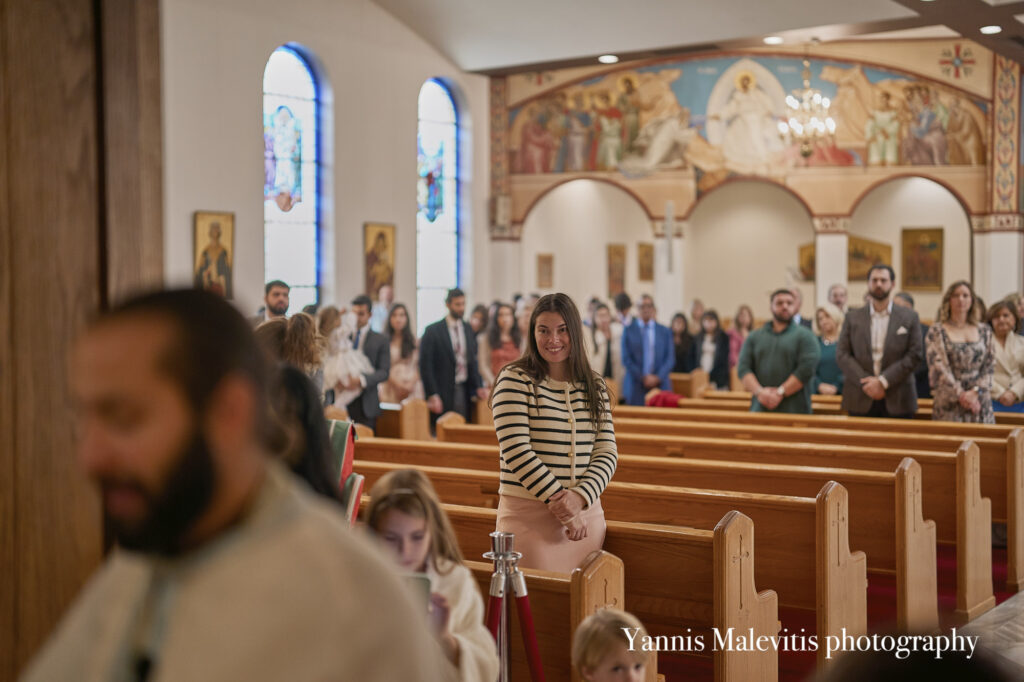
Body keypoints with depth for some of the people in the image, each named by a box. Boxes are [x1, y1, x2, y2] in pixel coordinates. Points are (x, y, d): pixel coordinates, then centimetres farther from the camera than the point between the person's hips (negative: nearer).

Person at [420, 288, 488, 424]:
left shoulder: (468, 330, 12)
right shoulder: (433, 331, -5)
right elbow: (425, 366, -7)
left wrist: (479, 387, 6)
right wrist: (432, 395, -13)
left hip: (464, 391, 5)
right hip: (443, 392, -5)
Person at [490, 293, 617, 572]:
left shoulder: (594, 386, 11)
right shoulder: (515, 380, -4)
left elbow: (607, 452, 5)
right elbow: (516, 452, -12)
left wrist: (580, 497, -13)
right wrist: (560, 502, -15)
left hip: (586, 513, 5)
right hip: (529, 515, -4)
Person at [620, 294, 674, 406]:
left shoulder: (665, 332, 12)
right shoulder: (628, 331, 7)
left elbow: (670, 359, 6)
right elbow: (626, 359, 1)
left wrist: (657, 377, -8)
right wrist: (643, 377, -9)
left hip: (660, 386, 1)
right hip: (635, 387, -1)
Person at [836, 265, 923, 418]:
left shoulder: (909, 317, 6)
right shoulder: (853, 318, 9)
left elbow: (914, 356, -1)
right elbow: (842, 354, 2)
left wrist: (883, 381, -11)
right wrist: (865, 382, -11)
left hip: (896, 401, -1)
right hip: (860, 401, 1)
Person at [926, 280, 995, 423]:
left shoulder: (984, 331, 11)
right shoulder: (937, 331, 1)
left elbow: (989, 366, 5)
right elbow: (938, 367, -7)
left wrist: (975, 392, -9)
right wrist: (961, 395, -14)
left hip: (980, 403, 3)